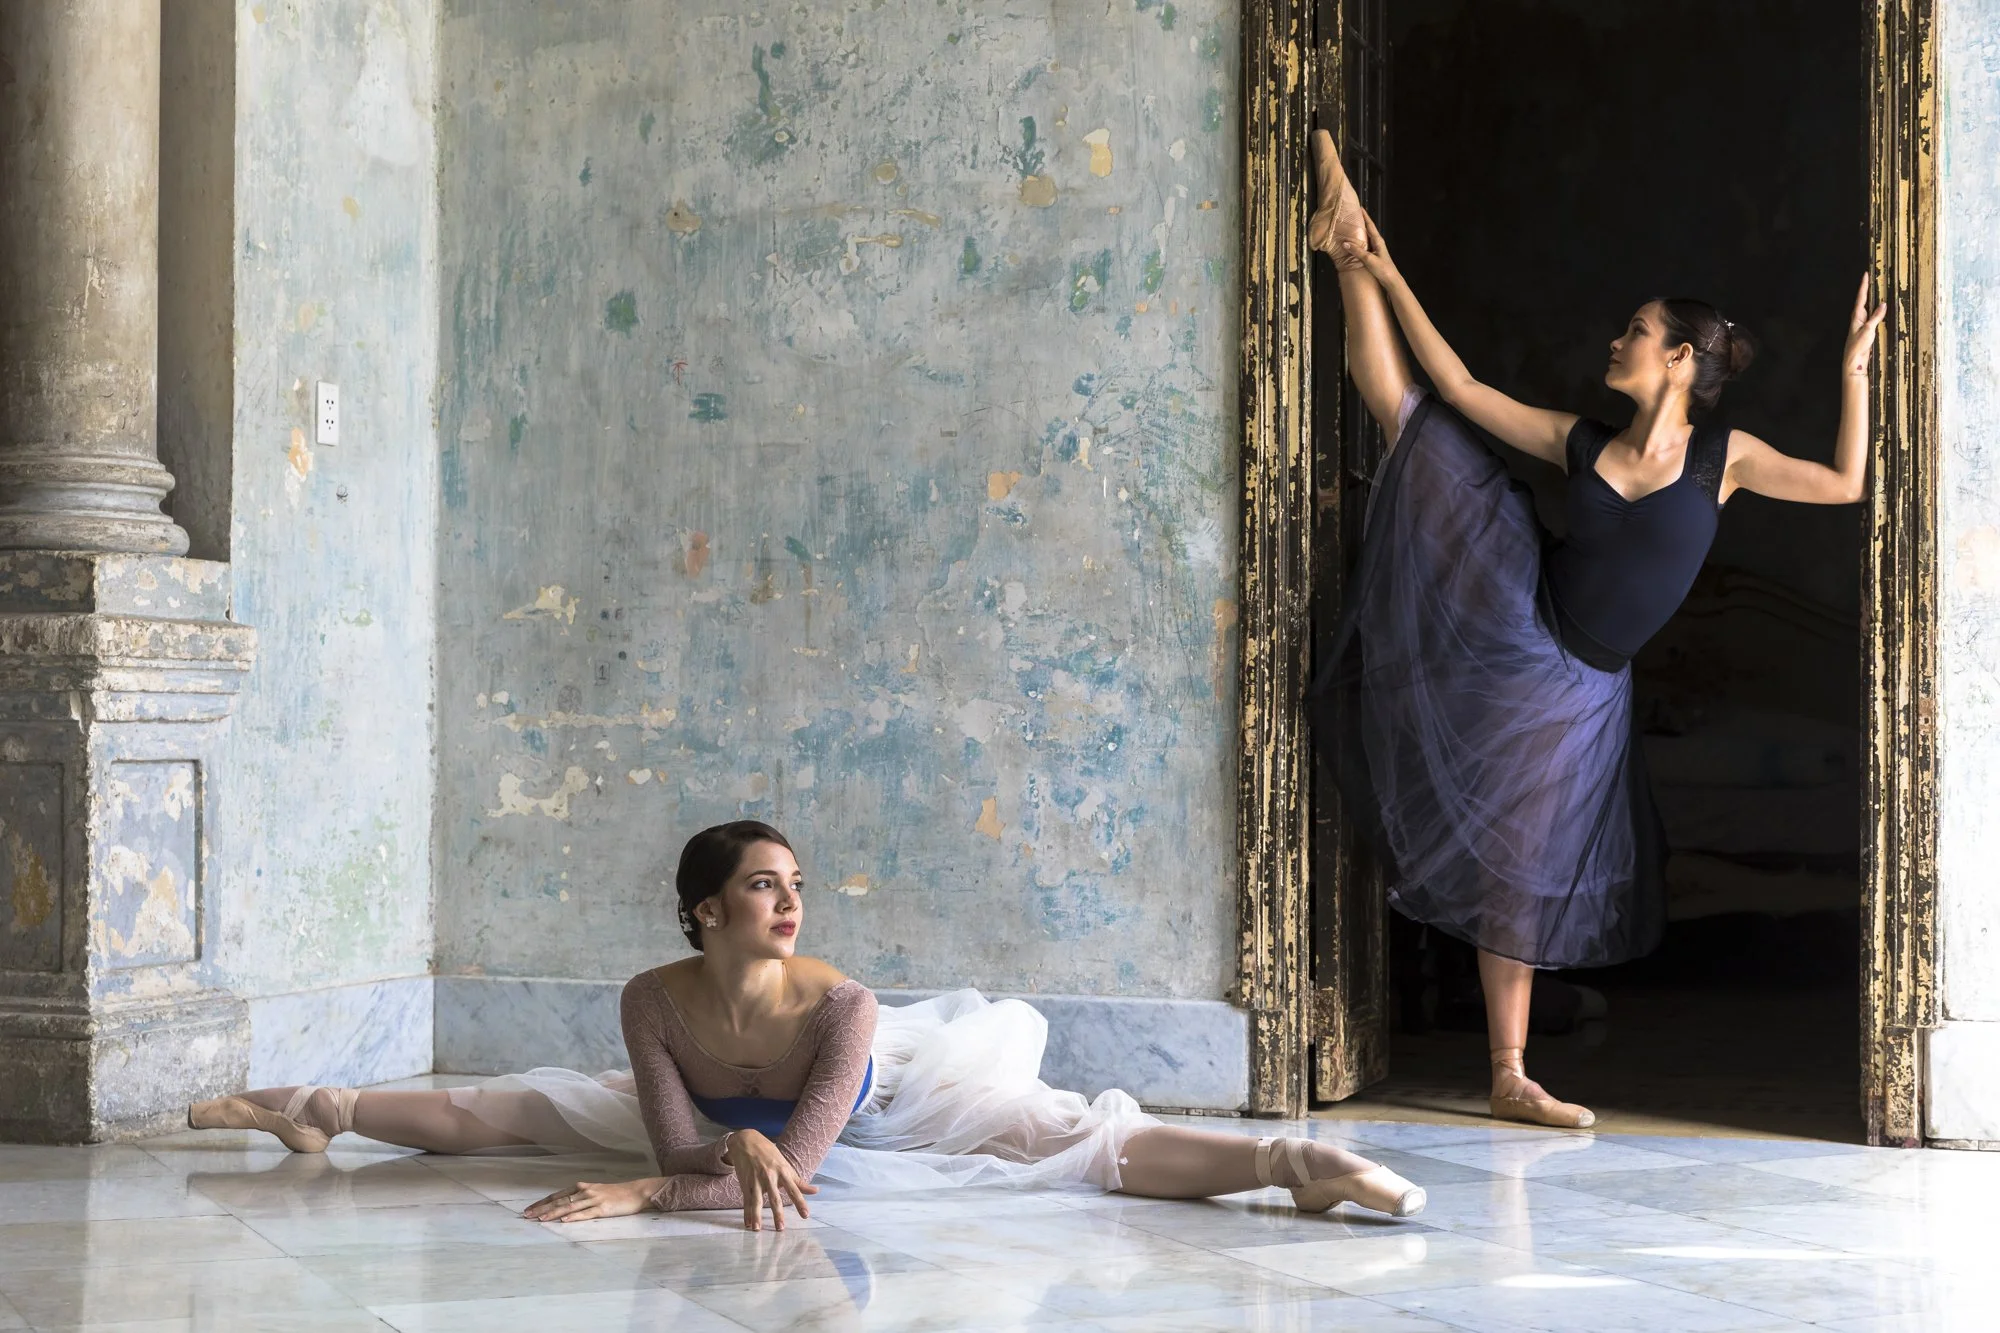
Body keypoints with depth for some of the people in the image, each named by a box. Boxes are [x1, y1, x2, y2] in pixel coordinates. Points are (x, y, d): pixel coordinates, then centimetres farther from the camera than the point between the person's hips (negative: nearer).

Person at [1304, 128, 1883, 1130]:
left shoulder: (1726, 456, -2)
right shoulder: (1582, 442, 1)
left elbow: (1844, 484, -4)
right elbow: (1459, 387, 3)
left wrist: (1853, 370, -9)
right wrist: (1385, 276, 3)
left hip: (1576, 685, -1)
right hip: (1513, 615, 1)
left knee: (1524, 871, 4)